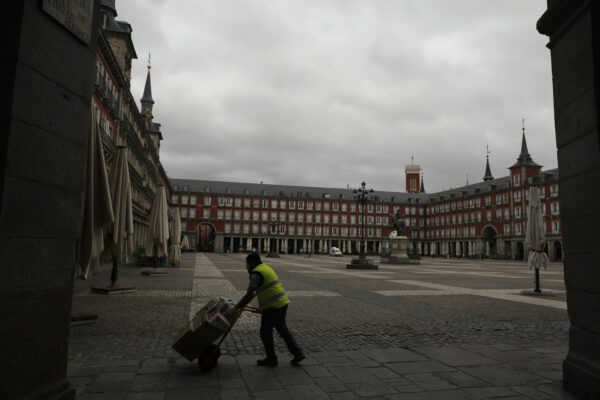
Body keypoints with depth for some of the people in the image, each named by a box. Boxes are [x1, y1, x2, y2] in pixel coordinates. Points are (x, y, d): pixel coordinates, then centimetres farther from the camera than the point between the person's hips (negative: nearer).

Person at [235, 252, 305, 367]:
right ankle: (297, 353, 22)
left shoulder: (256, 273, -14)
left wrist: (237, 307, -10)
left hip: (272, 307, -9)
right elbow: (255, 292, 22)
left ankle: (271, 359, 18)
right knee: (282, 329, 20)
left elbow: (249, 295, -20)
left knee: (265, 332, 7)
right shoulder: (266, 268, 16)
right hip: (282, 303, 9)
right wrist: (243, 304, 23)